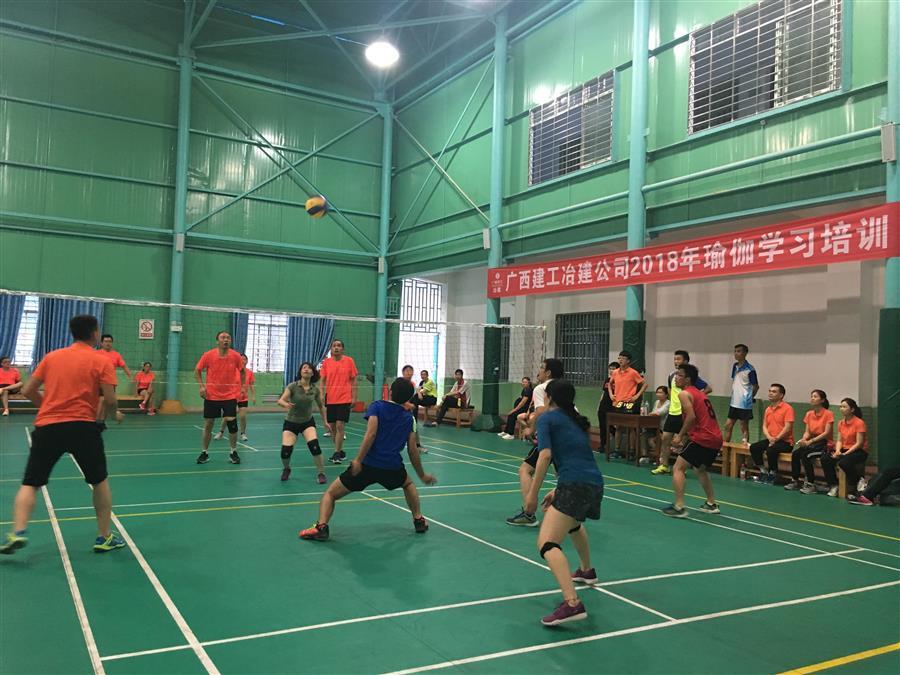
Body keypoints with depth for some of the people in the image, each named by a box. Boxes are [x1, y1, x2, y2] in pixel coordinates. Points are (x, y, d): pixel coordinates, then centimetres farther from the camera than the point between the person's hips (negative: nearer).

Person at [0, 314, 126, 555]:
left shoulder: (52, 357, 12)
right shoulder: (102, 361, 1)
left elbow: (28, 391, 13)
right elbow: (110, 399, -7)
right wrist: (111, 414, 14)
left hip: (46, 427, 2)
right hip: (83, 426, -2)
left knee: (30, 484, 13)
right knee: (100, 481, 15)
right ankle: (104, 537, 17)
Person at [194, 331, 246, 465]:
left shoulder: (236, 356, -6)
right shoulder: (208, 355, -9)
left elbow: (242, 371, 12)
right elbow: (197, 371, 4)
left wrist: (243, 386, 3)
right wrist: (201, 386, -9)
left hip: (230, 396, 0)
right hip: (211, 396, 0)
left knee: (232, 423, -6)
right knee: (208, 424, 6)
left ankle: (233, 453, 11)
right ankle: (204, 453, 22)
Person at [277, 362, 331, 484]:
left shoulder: (315, 389, -5)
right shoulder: (292, 386, -13)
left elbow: (321, 406, 10)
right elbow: (280, 400, -23)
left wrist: (325, 421, 10)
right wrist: (286, 404, -44)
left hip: (308, 422, 1)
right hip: (291, 422, -1)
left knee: (314, 445, -23)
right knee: (286, 450, -14)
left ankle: (321, 473, -7)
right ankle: (286, 469, 20)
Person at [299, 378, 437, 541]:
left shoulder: (377, 406, 5)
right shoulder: (408, 418, 13)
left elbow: (371, 433, -12)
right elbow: (413, 451, 13)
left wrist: (358, 460, -16)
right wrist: (422, 475, 25)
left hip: (367, 465, -3)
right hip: (393, 468, 3)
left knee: (330, 494, 11)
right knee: (408, 484, 37)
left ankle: (321, 527, -9)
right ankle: (419, 520, 32)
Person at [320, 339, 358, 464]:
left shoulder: (349, 361, -1)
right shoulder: (326, 362, 5)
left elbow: (353, 380, 2)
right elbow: (323, 381, 9)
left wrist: (354, 397, -2)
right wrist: (322, 395, -3)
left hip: (344, 399, -3)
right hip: (330, 399, 3)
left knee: (340, 426, -9)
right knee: (332, 427, 8)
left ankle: (337, 454, -2)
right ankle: (340, 452, 22)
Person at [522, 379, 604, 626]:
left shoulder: (547, 418, 4)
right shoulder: (577, 421, 25)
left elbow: (545, 454, -11)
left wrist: (533, 493, -8)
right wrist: (558, 490, 30)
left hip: (575, 486, -8)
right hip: (595, 484, 9)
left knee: (547, 543, -15)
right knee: (573, 522, 40)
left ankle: (572, 603, -33)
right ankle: (587, 571, 58)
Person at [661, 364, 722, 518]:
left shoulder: (684, 394, -5)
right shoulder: (700, 394, 22)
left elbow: (691, 417, -18)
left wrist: (680, 436, -10)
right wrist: (685, 436, 18)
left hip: (702, 439, -9)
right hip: (716, 439, 9)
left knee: (678, 469, -4)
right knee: (700, 470, 29)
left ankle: (679, 507, -12)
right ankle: (711, 504, 34)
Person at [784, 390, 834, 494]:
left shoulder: (828, 414, -7)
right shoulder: (809, 414, 12)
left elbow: (826, 433, -14)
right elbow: (807, 432, 9)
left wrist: (811, 441, -20)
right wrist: (804, 440, -13)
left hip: (824, 443, -6)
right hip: (812, 442, 6)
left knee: (805, 455, -29)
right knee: (795, 453, -21)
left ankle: (811, 484, -20)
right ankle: (794, 481, -12)